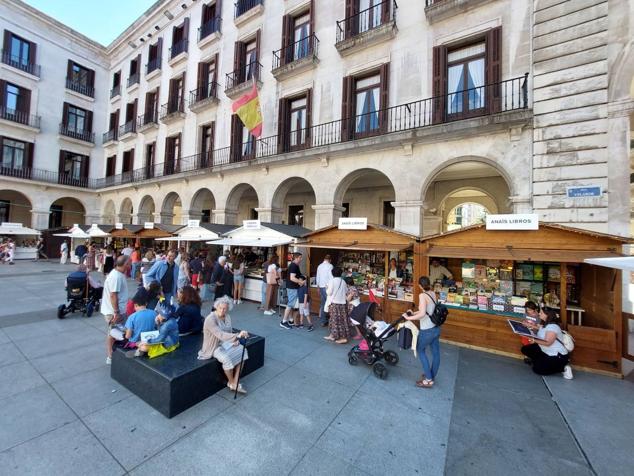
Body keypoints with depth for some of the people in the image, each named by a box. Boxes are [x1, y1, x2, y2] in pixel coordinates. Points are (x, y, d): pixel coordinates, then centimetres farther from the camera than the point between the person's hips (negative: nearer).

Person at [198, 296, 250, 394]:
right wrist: (237, 335, -50)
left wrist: (235, 340, -9)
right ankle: (231, 382, -5)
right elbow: (221, 335, -38)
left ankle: (235, 382, -6)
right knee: (227, 358, -32)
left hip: (225, 343, 7)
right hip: (214, 346, -7)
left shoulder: (227, 317, 0)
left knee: (242, 350, -13)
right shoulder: (210, 319, -25)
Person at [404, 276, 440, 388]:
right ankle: (431, 376, 39)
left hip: (427, 331, -7)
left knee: (420, 351, 15)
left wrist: (408, 318, -19)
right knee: (436, 353, 19)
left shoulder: (422, 295, -20)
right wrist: (414, 313, 15)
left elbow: (422, 314, -30)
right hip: (436, 329, 7)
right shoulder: (433, 294, 2)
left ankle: (428, 380, 22)